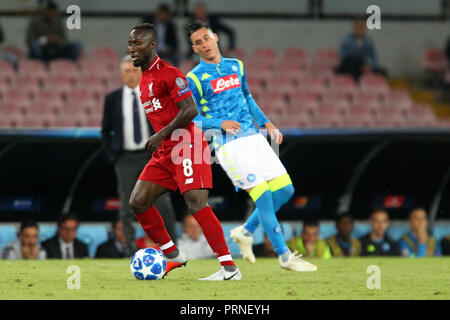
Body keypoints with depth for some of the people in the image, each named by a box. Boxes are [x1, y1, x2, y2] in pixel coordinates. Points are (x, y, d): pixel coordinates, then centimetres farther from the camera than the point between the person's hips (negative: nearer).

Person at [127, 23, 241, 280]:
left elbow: (190, 110, -18)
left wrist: (162, 135, -16)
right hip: (165, 152, 9)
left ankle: (229, 268, -22)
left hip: (186, 146, -9)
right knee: (138, 202, 2)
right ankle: (173, 255, 14)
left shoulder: (168, 73, -11)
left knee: (196, 202, -20)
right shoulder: (144, 79, 18)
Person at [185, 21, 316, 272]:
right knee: (264, 195, -12)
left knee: (285, 190, 2)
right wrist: (220, 124, -21)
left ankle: (246, 232, 19)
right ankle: (285, 256, -3)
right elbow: (192, 119, -5)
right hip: (229, 145, -6)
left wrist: (266, 123, 14)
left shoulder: (236, 66, 14)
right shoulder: (195, 79, -4)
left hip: (254, 138, 6)